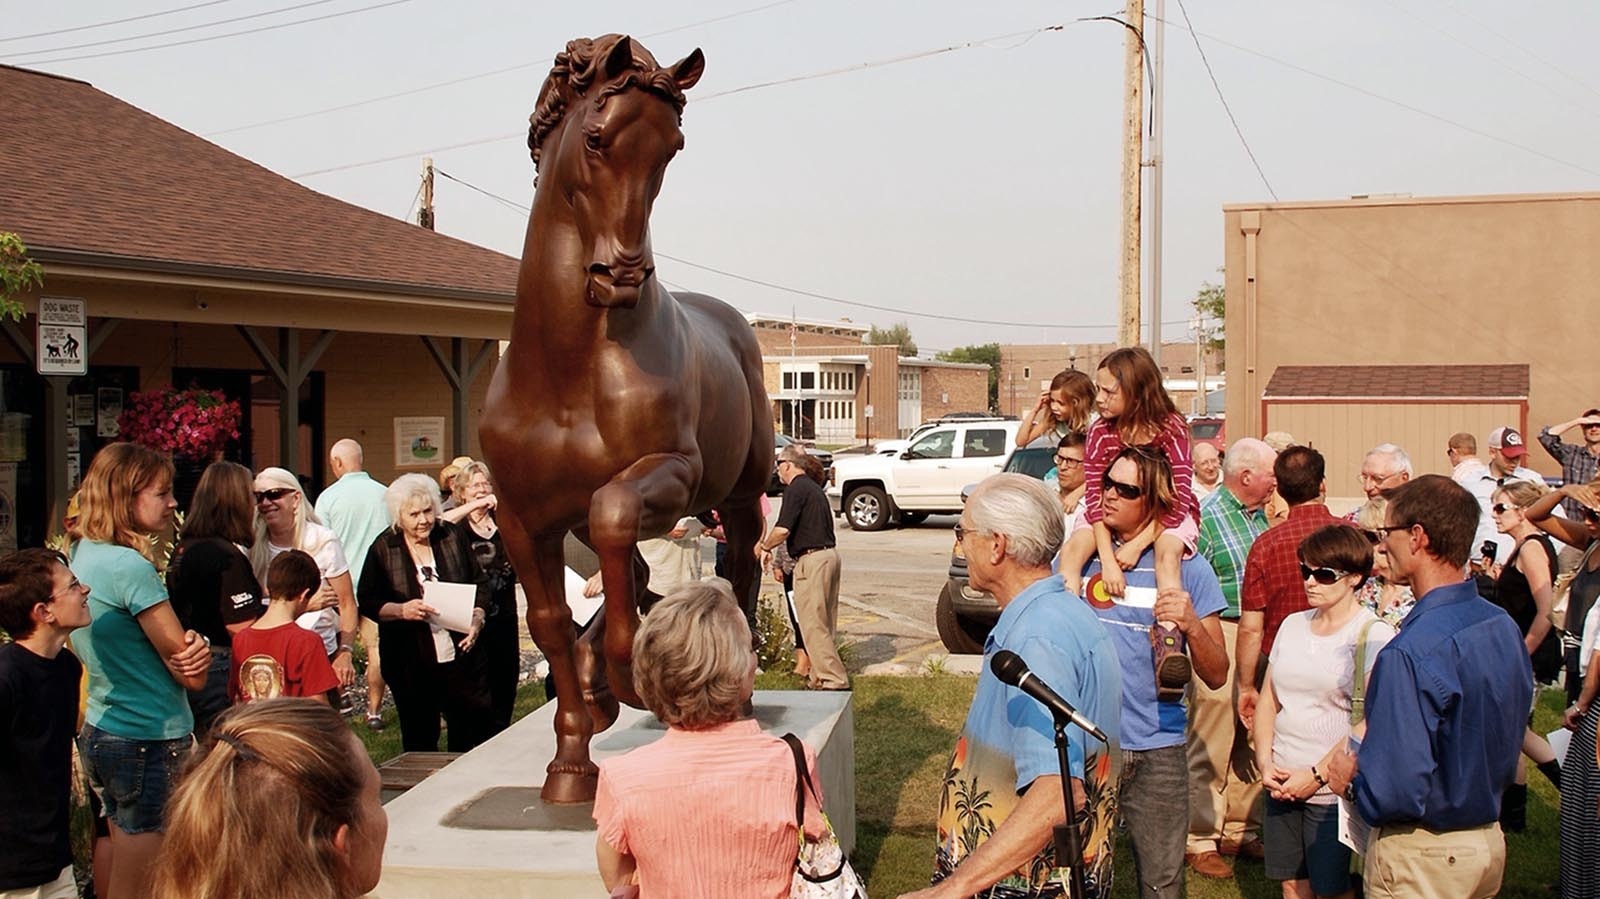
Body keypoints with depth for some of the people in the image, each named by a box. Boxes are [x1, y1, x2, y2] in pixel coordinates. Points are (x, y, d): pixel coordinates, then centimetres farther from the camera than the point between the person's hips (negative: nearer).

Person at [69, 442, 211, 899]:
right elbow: (192, 673, -17)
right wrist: (197, 652, 5)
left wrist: (190, 646, -6)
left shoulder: (80, 555, 8)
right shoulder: (129, 566, -20)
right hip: (150, 742, -9)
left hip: (100, 735, 9)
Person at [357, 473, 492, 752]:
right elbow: (368, 602, -1)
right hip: (410, 663, -1)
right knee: (419, 739, 8)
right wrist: (401, 610, -19)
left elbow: (480, 584, 10)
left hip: (459, 654, 1)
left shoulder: (452, 537, 3)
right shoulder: (383, 549, -2)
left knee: (473, 731, 4)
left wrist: (477, 618, -7)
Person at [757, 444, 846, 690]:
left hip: (812, 559, -10)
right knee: (826, 622, 13)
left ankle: (833, 680, -7)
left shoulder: (796, 489, -11)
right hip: (830, 554, 10)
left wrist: (763, 546, 0)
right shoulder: (814, 488, 18)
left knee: (812, 624, -6)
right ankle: (823, 675, 20)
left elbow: (782, 530, -18)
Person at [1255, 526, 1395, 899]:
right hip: (1281, 785, 5)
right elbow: (1267, 700, 11)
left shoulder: (1374, 636, -9)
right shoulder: (1293, 625, 9)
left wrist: (1316, 775, -15)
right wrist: (1266, 764, -1)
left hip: (1333, 789, -5)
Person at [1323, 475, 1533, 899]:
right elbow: (1507, 747, 10)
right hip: (1490, 843, 8)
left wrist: (1349, 779, -8)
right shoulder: (1505, 627, -2)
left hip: (1420, 855, -8)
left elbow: (1394, 793, -30)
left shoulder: (1411, 654, -28)